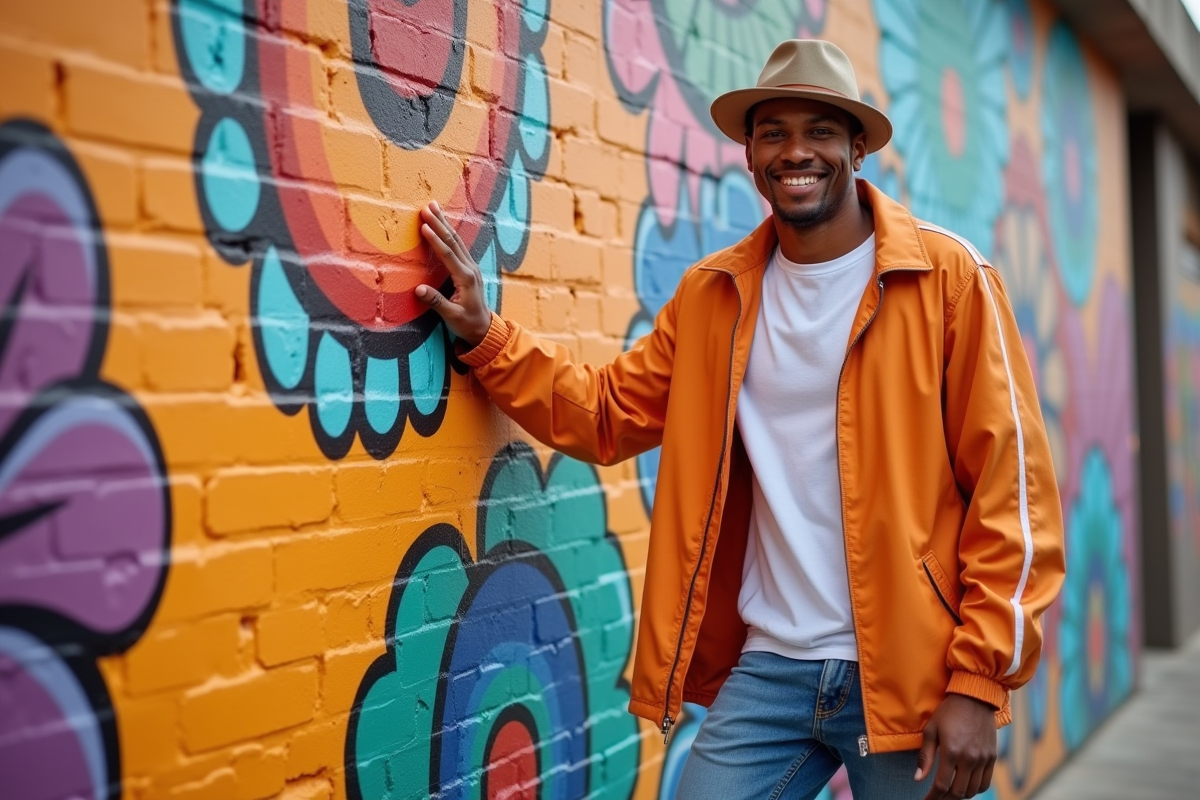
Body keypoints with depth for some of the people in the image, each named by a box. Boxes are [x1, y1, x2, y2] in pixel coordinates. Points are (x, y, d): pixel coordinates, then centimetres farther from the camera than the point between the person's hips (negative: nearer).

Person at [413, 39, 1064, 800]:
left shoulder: (948, 277, -6)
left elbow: (1010, 486, -8)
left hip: (910, 677, -3)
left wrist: (978, 681, -11)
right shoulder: (712, 293, 7)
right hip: (769, 668, 3)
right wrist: (486, 336, -1)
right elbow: (609, 413, 11)